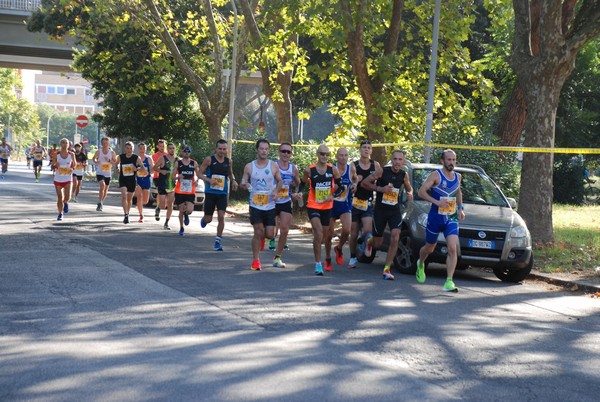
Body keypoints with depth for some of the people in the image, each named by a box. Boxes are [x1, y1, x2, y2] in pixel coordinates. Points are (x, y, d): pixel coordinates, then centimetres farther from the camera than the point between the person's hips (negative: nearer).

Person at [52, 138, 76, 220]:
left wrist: (72, 169, -10)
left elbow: (74, 164, 12)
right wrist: (55, 166, -19)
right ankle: (60, 214, 20)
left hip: (68, 179, 0)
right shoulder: (56, 154, -2)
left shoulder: (71, 155, -1)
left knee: (67, 197, -15)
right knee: (59, 198, 3)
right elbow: (52, 165, 4)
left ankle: (65, 203, 22)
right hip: (58, 179, 0)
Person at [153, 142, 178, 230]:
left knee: (170, 205, -1)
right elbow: (154, 167, 1)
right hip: (162, 185, -3)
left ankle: (166, 223, 9)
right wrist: (161, 171, -15)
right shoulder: (162, 159, -6)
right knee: (163, 206, -5)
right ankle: (158, 207, 32)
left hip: (172, 186, 3)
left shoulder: (177, 160, 5)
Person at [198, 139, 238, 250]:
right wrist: (209, 180, -19)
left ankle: (218, 241, 1)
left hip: (222, 194, 2)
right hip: (210, 192, -2)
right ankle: (204, 219, 44)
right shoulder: (209, 160, -5)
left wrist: (233, 181, 0)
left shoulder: (229, 161, 5)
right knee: (208, 219, 4)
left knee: (221, 217, -11)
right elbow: (200, 173, -2)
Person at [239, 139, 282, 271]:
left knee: (269, 234, 1)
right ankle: (255, 260, 5)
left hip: (270, 205, 1)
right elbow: (242, 184, 7)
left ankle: (261, 237, 39)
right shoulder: (249, 167, 0)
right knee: (258, 232, -8)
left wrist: (276, 191, -9)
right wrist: (244, 185, -18)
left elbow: (279, 181, 11)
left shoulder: (273, 166, 0)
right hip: (255, 205, -1)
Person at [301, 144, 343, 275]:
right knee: (318, 233, -19)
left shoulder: (333, 169, -2)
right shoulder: (309, 170, -6)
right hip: (313, 206, -3)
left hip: (327, 207, 3)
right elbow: (302, 185, 9)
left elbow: (341, 187, 5)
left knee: (323, 234, 15)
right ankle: (318, 264, -13)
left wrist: (333, 195, -13)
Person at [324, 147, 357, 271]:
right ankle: (328, 259, 22)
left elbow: (355, 179, 17)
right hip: (332, 204, -1)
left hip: (346, 205, 1)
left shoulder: (351, 168, -3)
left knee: (347, 230, -18)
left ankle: (339, 248, 14)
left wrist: (354, 185, -3)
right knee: (329, 233, 3)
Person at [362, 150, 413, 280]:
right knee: (377, 244, 5)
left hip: (395, 211, 2)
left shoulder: (404, 175, 1)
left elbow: (409, 188, 20)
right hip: (380, 210, -2)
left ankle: (386, 269, -8)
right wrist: (380, 188, -18)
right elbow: (364, 182, -7)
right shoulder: (382, 171, -10)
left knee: (395, 239, -15)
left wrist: (409, 194, -4)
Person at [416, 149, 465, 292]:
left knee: (453, 249, -16)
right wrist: (436, 202, -27)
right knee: (429, 248, 14)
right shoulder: (436, 175, -9)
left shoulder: (457, 176, 8)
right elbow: (421, 191, -16)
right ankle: (421, 264, 48)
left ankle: (449, 282, -18)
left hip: (451, 218, 3)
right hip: (435, 217, -3)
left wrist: (460, 208, 15)